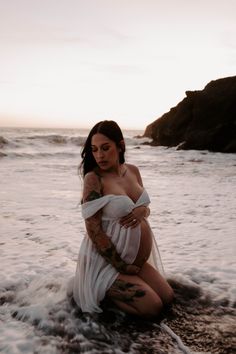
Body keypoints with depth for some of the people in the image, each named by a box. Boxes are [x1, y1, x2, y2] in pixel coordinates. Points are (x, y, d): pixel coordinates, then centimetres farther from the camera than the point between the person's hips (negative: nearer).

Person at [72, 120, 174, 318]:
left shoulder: (133, 171, 1)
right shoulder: (93, 178, -20)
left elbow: (145, 206, 14)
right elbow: (94, 230, -22)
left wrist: (143, 210, -12)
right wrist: (121, 267, -17)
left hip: (138, 260, 7)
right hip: (107, 262, -7)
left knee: (167, 298, 9)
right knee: (153, 307, -11)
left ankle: (116, 286, 23)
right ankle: (104, 290, 8)